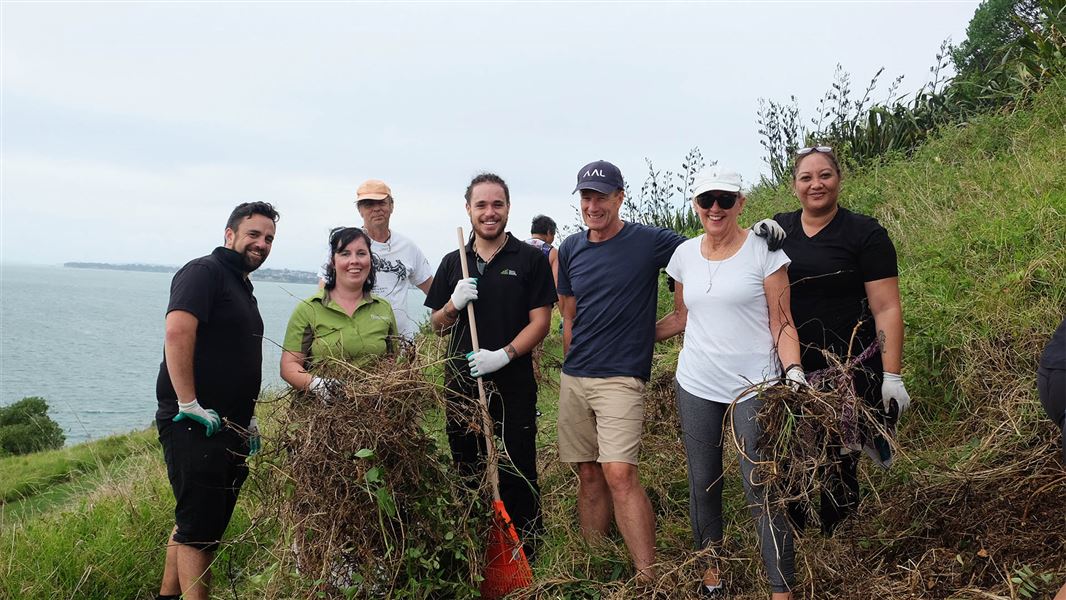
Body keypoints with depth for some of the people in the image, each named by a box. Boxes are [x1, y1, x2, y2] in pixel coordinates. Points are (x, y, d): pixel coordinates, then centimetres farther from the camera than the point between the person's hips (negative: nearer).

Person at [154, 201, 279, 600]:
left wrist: (248, 419, 20)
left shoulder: (241, 286, 20)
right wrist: (189, 405, -24)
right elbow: (177, 332, -24)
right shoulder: (204, 271, -9)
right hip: (194, 427, -9)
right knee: (198, 527, -5)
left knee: (198, 524, 17)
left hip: (229, 427, 9)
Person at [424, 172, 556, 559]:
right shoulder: (453, 263, 10)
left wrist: (504, 355, -18)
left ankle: (525, 552, 14)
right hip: (461, 382, 4)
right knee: (464, 472, 11)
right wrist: (454, 304, -8)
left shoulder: (530, 259, 0)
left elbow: (540, 322, -4)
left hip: (514, 384, -3)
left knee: (517, 475, 1)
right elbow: (437, 325, 13)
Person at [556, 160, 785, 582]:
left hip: (621, 378, -5)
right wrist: (574, 366, 13)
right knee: (588, 474, 10)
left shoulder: (649, 241, -5)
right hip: (573, 379, 5)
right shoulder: (571, 249, 9)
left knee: (619, 474, -16)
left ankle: (648, 577, -8)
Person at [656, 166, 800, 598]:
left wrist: (793, 370, -18)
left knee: (761, 490, -5)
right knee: (702, 485, 12)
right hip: (696, 385, 4)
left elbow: (781, 323, -4)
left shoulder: (763, 250, -5)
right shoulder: (685, 255, 7)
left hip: (753, 386, -4)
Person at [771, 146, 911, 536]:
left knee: (838, 460, 1)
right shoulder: (779, 228, 9)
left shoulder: (864, 233, -3)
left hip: (850, 368, -3)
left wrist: (892, 376, -11)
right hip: (790, 371, 4)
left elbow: (887, 309, -6)